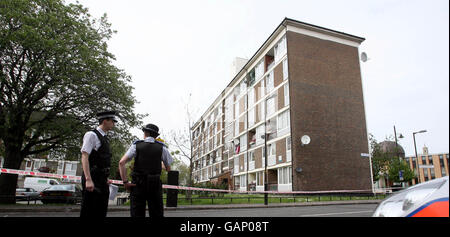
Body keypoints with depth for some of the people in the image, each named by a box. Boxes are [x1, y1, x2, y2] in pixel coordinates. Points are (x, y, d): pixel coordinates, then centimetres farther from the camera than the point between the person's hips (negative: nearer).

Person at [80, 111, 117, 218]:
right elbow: (84, 157, -17)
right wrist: (88, 180, -25)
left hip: (102, 180, 9)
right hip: (93, 179, -8)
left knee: (101, 212, 11)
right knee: (88, 212, -2)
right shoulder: (91, 135, -8)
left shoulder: (104, 138, 17)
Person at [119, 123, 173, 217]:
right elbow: (168, 169, 6)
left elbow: (121, 163, -5)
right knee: (157, 214, 6)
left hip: (138, 185, 0)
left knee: (137, 214, 3)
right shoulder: (162, 148, 5)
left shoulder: (136, 145, 4)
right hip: (155, 185, 0)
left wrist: (125, 182, -3)